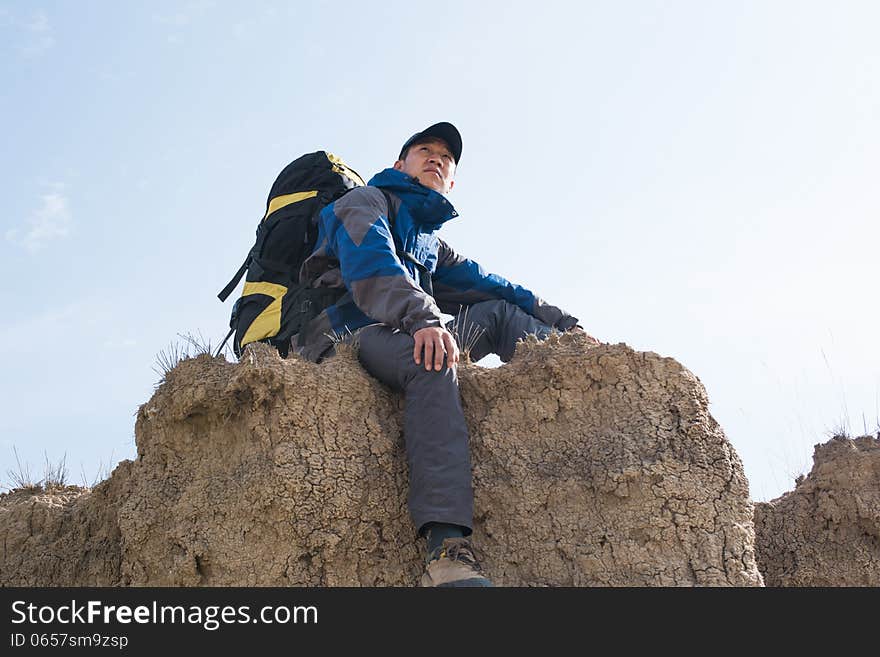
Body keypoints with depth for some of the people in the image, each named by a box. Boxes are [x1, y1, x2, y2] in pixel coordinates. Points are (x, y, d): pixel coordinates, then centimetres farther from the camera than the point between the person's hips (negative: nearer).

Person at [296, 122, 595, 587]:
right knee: (431, 364, -36)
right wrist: (422, 317, -33)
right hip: (346, 331, -8)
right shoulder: (367, 201, 8)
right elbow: (370, 260, -13)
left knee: (498, 312, 3)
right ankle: (446, 548, -52)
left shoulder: (432, 245, 32)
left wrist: (562, 322, 9)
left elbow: (483, 284, 22)